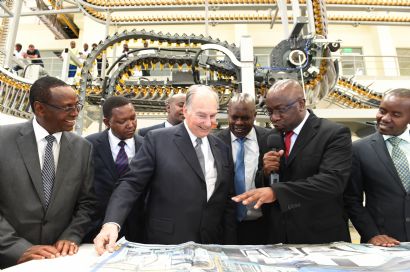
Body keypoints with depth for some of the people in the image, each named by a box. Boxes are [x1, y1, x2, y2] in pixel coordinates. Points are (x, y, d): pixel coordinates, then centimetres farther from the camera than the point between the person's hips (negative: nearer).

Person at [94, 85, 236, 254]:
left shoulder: (222, 149, 4)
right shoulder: (158, 140, -8)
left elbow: (228, 201, 7)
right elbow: (132, 183, -10)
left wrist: (230, 247, 4)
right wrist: (112, 223, -25)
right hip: (165, 244, -3)